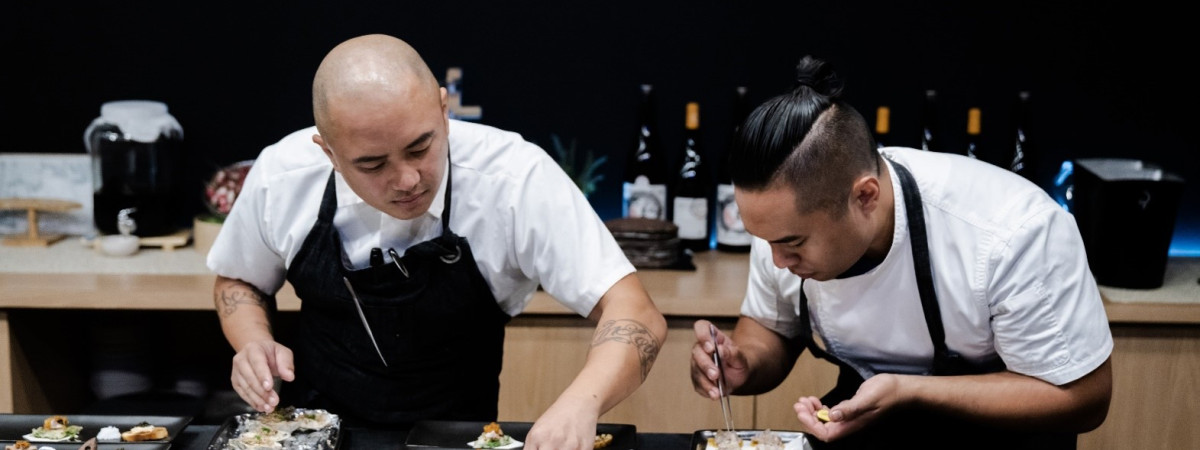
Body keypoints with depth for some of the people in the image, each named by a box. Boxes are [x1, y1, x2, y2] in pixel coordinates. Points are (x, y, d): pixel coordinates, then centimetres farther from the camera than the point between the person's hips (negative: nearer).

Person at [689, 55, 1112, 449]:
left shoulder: (1012, 235, -31)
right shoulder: (787, 219, -16)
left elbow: (1081, 396, -22)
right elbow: (770, 328, 2)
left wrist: (908, 392, -33)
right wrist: (744, 365, -22)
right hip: (866, 409, 2)